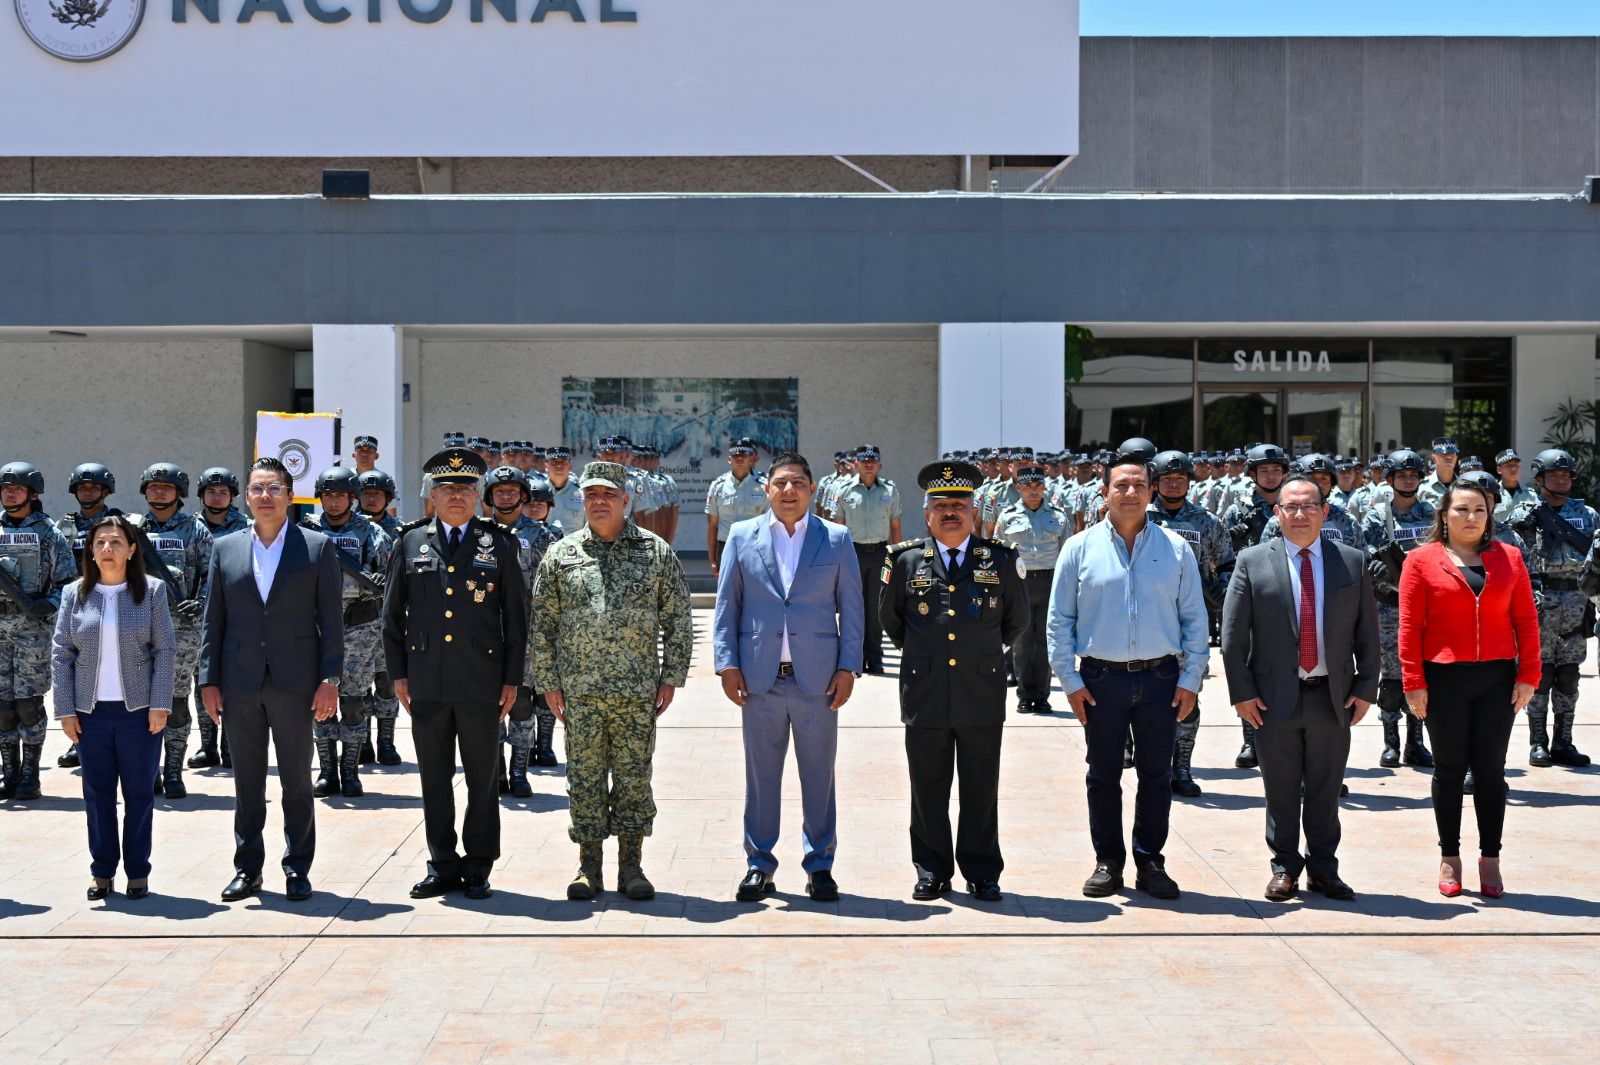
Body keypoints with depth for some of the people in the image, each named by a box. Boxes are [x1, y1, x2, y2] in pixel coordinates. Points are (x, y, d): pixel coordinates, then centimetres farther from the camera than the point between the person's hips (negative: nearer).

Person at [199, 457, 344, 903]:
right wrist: (209, 680, 2)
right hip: (240, 684, 2)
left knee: (297, 781, 5)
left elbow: (331, 619, -1)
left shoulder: (318, 547, 1)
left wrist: (330, 679, -8)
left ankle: (298, 869, 15)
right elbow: (212, 620, 9)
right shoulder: (225, 549, 8)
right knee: (246, 782, 10)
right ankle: (247, 869, 19)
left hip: (294, 682, -2)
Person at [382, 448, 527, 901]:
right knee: (434, 778, 8)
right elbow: (392, 613, 10)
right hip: (426, 683, 2)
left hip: (482, 684, -1)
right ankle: (442, 865, 19)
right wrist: (398, 673, 4)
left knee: (482, 778, 5)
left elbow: (516, 617, 4)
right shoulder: (411, 542, 7)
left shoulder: (499, 545, 4)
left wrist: (512, 679, 0)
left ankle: (478, 868, 15)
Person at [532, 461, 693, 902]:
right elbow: (542, 624, 7)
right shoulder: (560, 555, 6)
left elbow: (677, 621, 6)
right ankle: (588, 865, 15)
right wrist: (548, 682, 2)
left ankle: (631, 866, 14)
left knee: (634, 775, 4)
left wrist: (671, 678, 0)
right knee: (584, 775, 5)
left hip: (638, 689, 0)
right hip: (579, 689, 1)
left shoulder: (656, 552, 5)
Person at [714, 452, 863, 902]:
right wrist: (727, 663, -2)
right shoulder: (742, 536, 6)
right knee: (760, 776, 7)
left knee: (819, 776, 6)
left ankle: (819, 865, 18)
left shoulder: (837, 540, 5)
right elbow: (726, 606, 6)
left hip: (817, 679, 0)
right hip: (760, 679, 0)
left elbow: (851, 609, 5)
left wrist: (848, 668, -2)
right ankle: (759, 864, 18)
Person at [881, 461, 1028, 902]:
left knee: (981, 791, 6)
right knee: (928, 790, 7)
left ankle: (982, 873, 17)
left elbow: (1017, 622, 17)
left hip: (983, 695, 0)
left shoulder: (1000, 561, 3)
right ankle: (932, 872, 18)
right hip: (925, 695, 0)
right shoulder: (906, 561, 3)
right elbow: (890, 621, 18)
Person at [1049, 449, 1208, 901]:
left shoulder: (1176, 549, 5)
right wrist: (1070, 680, -2)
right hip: (1101, 678, -1)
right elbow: (1060, 620, 3)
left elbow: (1195, 619, 7)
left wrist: (1190, 679, 1)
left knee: (1156, 775, 7)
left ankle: (1150, 862, 19)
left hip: (1161, 678, 1)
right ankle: (1108, 862, 19)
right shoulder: (1080, 548, 2)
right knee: (1103, 775, 8)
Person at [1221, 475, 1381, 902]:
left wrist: (1366, 688, 1)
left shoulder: (1353, 562, 4)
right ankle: (1284, 867, 20)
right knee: (1281, 790, 8)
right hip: (1274, 698, -1)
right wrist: (1242, 692, -6)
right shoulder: (1252, 562, -1)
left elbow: (1368, 632, 7)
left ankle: (1323, 868, 23)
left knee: (1326, 790, 10)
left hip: (1334, 697, 1)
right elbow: (1232, 634, -2)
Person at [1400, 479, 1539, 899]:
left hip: (1496, 679, 2)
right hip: (1444, 680, -2)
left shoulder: (1508, 558, 6)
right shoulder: (1421, 560, -1)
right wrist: (1413, 682, -7)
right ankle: (1449, 858, 17)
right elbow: (1409, 626, -3)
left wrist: (1528, 675, -2)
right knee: (1449, 769, 7)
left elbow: (1526, 619, 5)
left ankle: (1490, 859, 16)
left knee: (1490, 770, 6)